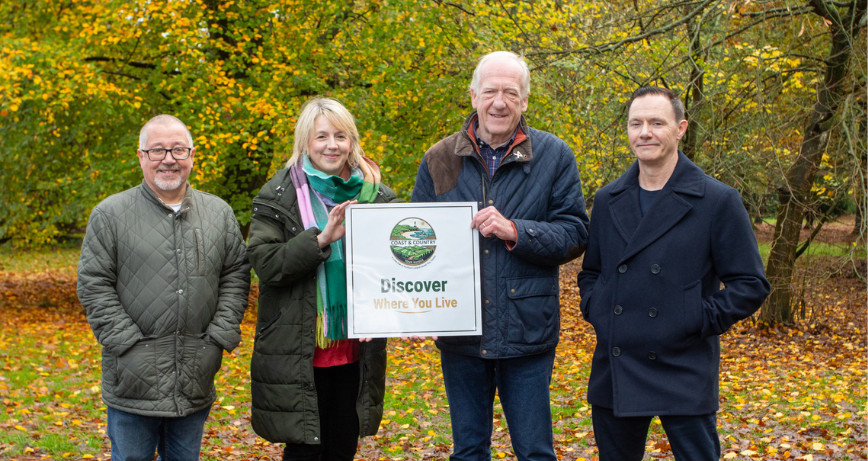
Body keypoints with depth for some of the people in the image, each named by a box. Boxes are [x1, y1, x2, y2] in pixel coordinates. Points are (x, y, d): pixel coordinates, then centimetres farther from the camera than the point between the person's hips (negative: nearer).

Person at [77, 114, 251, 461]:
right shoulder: (110, 215, -2)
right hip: (134, 378, -3)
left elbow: (236, 276, 7)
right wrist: (129, 345, -12)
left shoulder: (220, 214, 8)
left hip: (196, 378, 3)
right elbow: (94, 286, -5)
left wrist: (219, 338, -3)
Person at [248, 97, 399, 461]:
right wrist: (322, 238, -24)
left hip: (353, 350, 4)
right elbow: (265, 263, -13)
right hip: (299, 352, -4)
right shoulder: (278, 197, -3)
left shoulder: (375, 195, 7)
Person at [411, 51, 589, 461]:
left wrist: (514, 231, -20)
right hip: (460, 333, 2)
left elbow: (575, 233, -3)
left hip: (527, 331, -2)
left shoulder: (553, 156, 0)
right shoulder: (439, 160, 4)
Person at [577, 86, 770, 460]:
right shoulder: (607, 201, 10)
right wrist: (594, 310, 4)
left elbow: (750, 285, -3)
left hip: (684, 373, -4)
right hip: (614, 373, 4)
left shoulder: (718, 201, -4)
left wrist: (699, 322, -12)